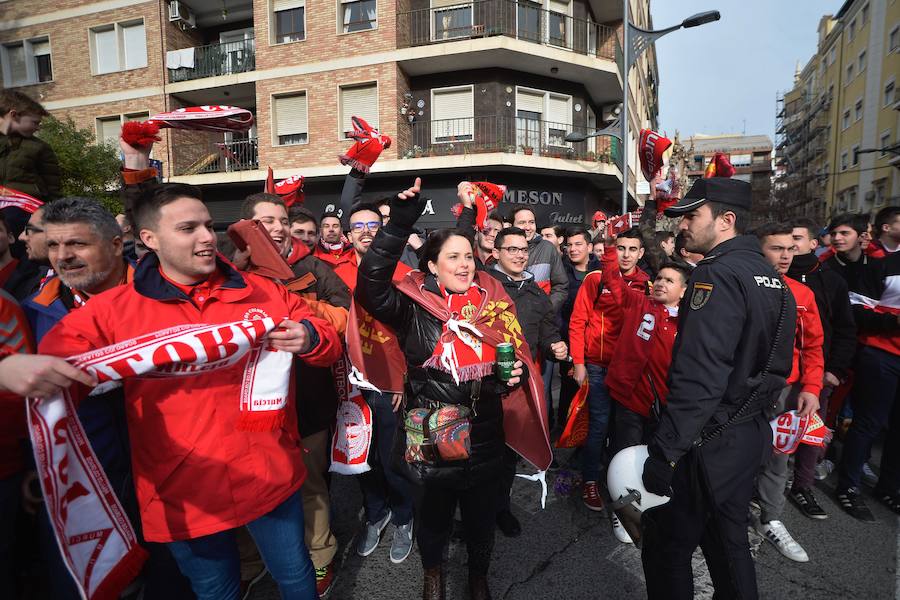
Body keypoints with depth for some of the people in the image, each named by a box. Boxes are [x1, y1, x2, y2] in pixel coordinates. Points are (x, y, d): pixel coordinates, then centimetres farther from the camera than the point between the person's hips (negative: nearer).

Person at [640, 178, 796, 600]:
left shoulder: (717, 275, -20)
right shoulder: (769, 275, 10)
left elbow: (699, 378, -28)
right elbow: (771, 364, 17)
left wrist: (664, 452, -24)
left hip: (707, 444, -9)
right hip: (750, 434, 10)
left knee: (666, 550, 6)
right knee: (728, 542, 24)